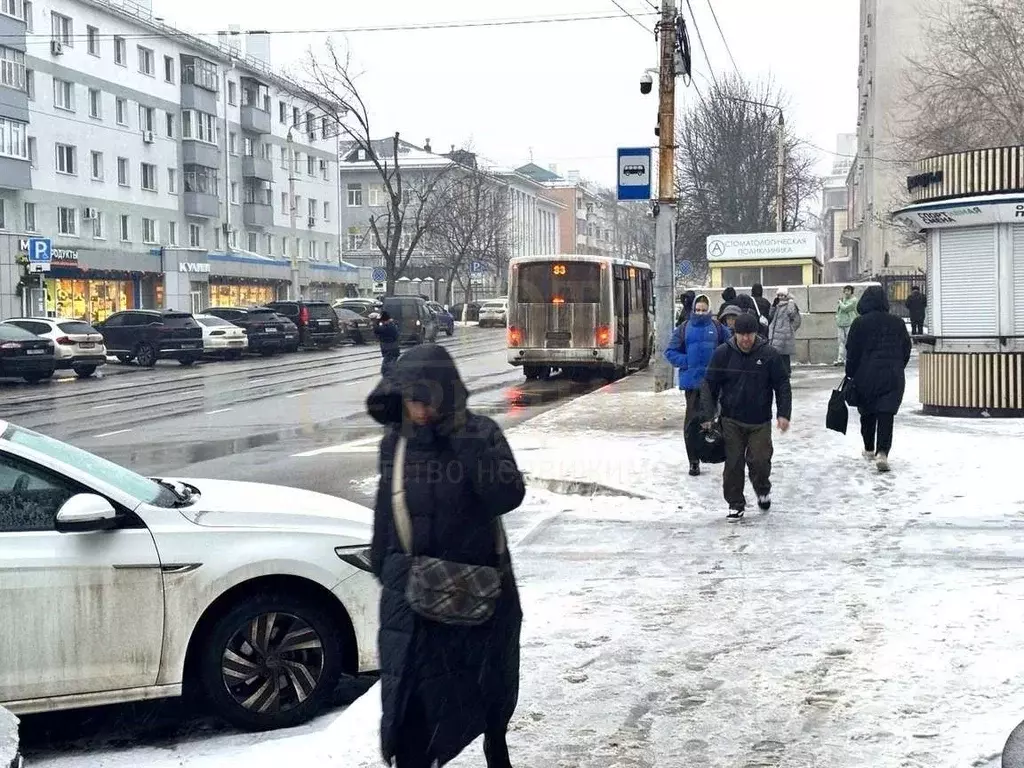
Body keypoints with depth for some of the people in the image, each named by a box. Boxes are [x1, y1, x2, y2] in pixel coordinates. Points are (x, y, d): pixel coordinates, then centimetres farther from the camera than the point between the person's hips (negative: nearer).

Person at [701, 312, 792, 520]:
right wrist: (707, 416, -4)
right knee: (733, 463, 2)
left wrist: (783, 413, -7)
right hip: (731, 420, 1)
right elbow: (710, 386, 1)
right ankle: (735, 504, 16)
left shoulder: (769, 354, -4)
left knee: (760, 460, -4)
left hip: (760, 421, -1)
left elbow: (782, 385, 2)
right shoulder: (723, 354, -3)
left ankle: (763, 490, 28)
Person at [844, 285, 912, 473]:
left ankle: (869, 449, 29)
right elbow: (906, 350, 10)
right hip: (893, 376, 1)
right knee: (886, 414, -3)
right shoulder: (898, 323, 4)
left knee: (867, 413, 16)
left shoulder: (860, 323, -6)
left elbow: (852, 352, -5)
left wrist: (850, 373, 5)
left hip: (866, 375, -1)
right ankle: (882, 452, -18)